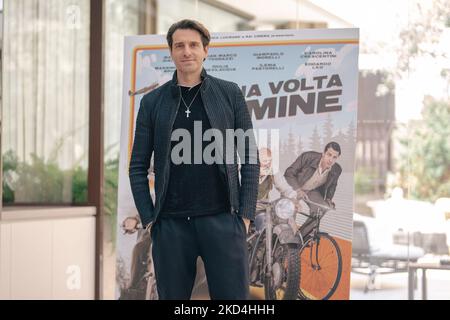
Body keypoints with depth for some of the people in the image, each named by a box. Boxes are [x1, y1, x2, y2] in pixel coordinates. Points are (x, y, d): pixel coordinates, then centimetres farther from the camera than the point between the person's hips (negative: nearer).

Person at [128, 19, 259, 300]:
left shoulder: (230, 94, 6)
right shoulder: (153, 102, 8)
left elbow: (250, 158, 5)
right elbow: (138, 167, 9)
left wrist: (246, 214, -3)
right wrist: (148, 219, 1)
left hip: (222, 221, -1)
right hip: (171, 225, 1)